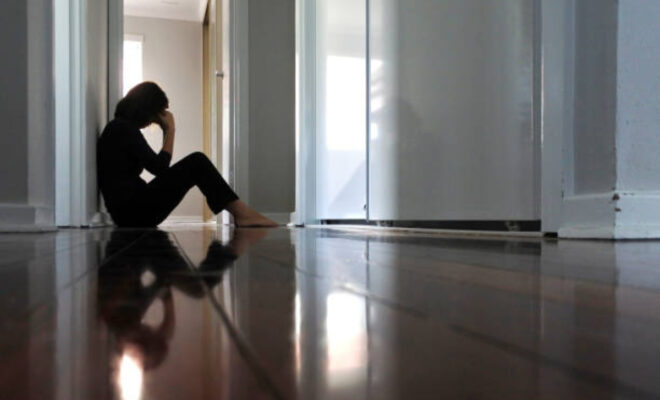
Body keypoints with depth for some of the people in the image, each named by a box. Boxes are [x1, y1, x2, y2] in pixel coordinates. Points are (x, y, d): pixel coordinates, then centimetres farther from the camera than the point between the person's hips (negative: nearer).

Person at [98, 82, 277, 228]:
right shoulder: (124, 128, -11)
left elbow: (157, 165, 19)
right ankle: (241, 212, -13)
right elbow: (159, 167, -13)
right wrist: (170, 130, -4)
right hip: (134, 211, -10)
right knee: (196, 162, -14)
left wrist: (167, 131, 11)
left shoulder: (120, 127, 20)